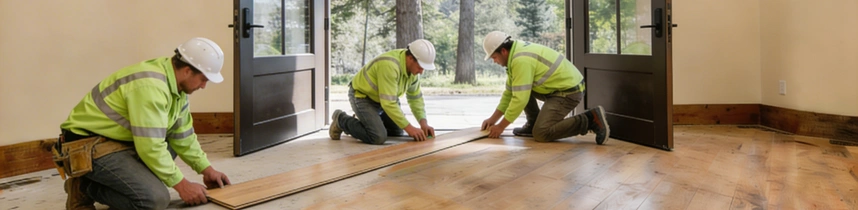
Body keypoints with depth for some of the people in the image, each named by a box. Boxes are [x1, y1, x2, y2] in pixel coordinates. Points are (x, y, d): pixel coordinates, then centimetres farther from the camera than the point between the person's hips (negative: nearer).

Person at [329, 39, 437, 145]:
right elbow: (388, 103, -37)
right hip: (362, 96, -8)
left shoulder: (413, 67, -10)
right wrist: (409, 127, -34)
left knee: (396, 133, 12)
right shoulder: (389, 65, -37)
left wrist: (423, 122, -13)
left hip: (381, 97, 8)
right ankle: (341, 120, -2)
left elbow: (415, 97, 1)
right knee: (378, 137, -23)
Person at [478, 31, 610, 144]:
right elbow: (510, 92, 17)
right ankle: (533, 124, 14)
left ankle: (591, 120, -13)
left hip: (568, 92, -10)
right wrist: (493, 119, 15)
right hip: (560, 87, 10)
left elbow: (520, 99, -24)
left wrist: (501, 126, -14)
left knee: (540, 134, -17)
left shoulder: (521, 60, -22)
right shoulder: (517, 52, 10)